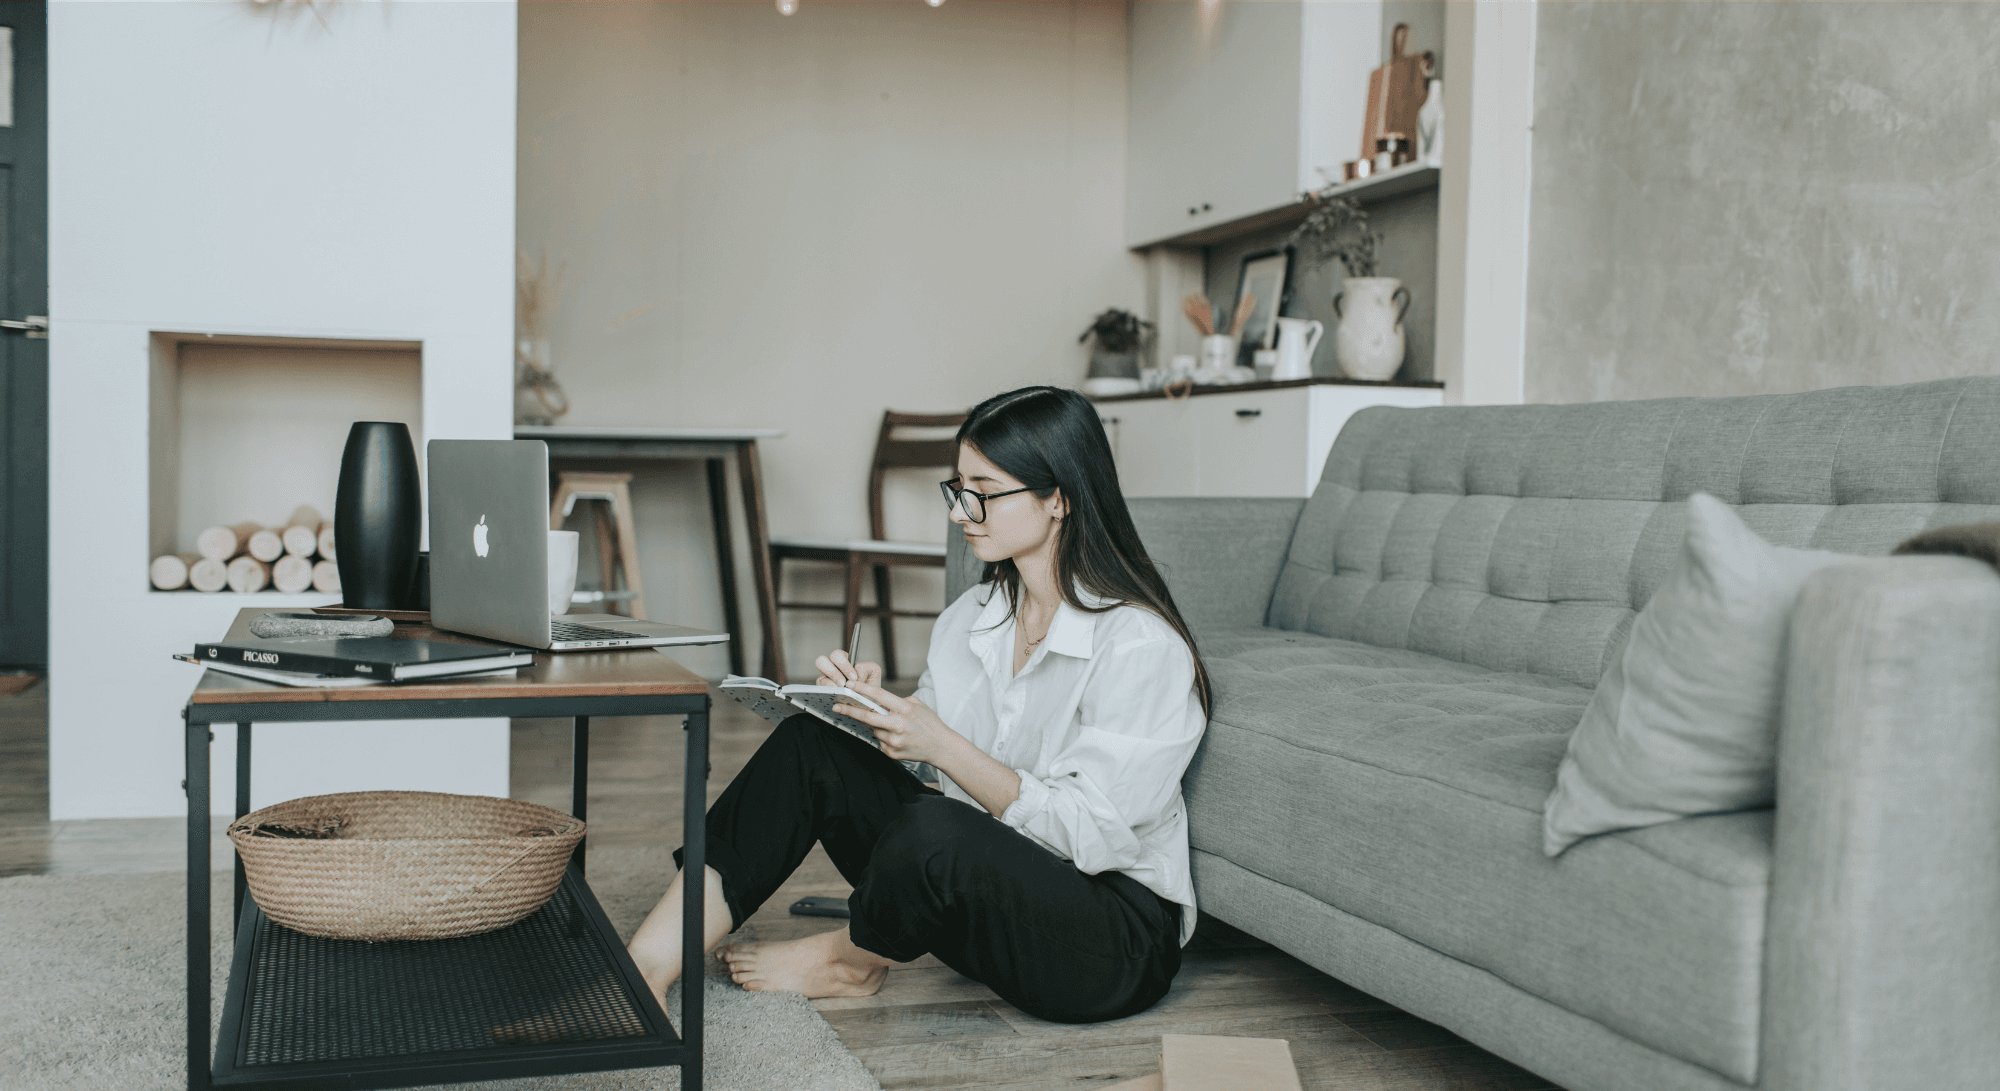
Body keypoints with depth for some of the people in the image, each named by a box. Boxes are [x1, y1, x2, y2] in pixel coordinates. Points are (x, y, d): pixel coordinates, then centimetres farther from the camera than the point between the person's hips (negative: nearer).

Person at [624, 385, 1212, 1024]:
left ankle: (850, 959, 0)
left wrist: (939, 744, -27)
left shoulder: (1141, 644, -19)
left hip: (1119, 944, -7)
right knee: (813, 745, -8)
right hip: (986, 883, 7)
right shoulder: (973, 616, 6)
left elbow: (1089, 832, -22)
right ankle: (649, 966, -11)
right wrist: (870, 704, -12)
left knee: (935, 830, -35)